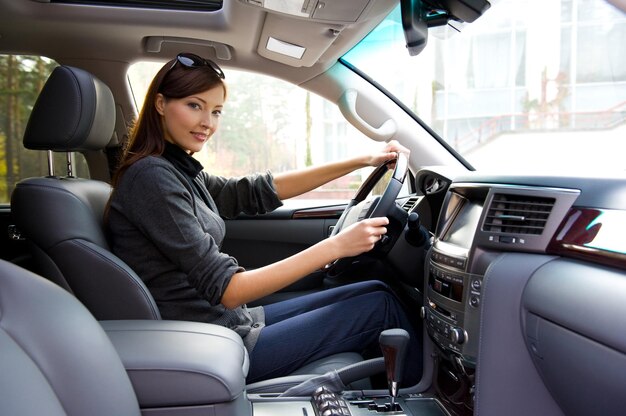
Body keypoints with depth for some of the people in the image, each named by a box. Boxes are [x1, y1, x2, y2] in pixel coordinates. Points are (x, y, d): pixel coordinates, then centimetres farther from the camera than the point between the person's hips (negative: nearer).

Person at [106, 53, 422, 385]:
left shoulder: (180, 171, 7)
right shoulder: (152, 177, -21)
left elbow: (258, 191, 8)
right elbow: (225, 289, -25)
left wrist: (361, 161, 6)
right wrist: (334, 247, -26)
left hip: (232, 320, 8)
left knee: (376, 292, 9)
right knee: (379, 305, -1)